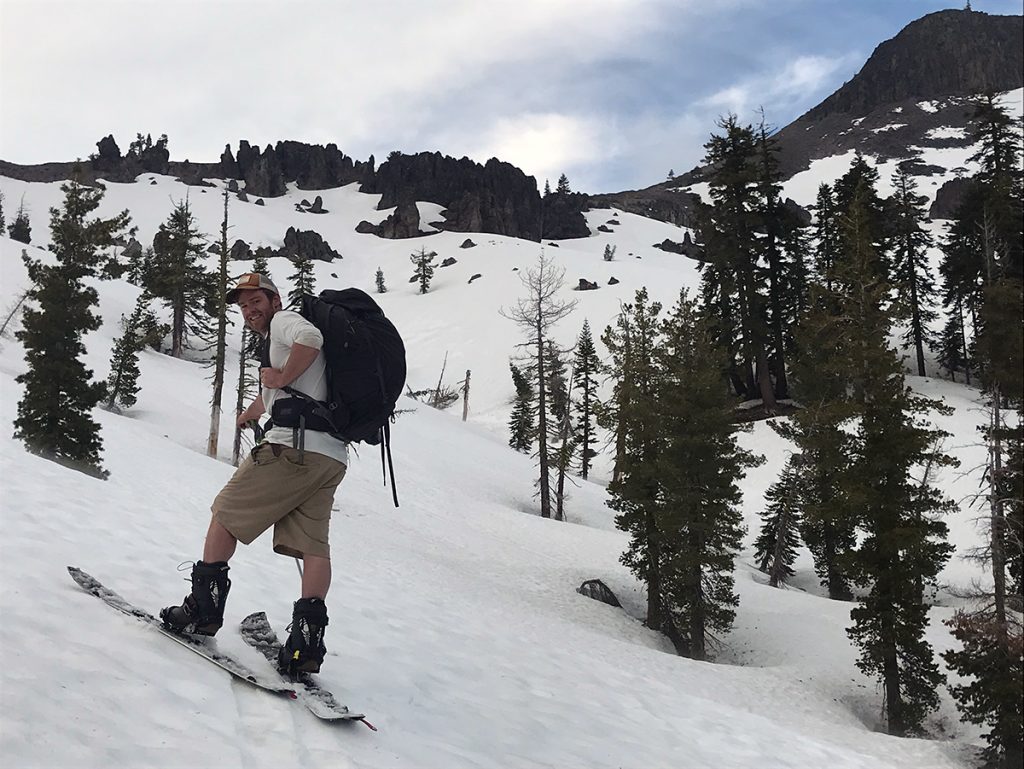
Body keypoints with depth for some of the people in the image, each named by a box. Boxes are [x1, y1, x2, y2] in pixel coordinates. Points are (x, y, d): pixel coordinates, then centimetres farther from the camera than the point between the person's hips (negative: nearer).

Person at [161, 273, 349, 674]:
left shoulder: (283, 320, 3)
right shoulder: (276, 339, 32)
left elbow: (311, 337, -22)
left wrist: (282, 378, -12)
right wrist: (248, 414, 63)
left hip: (294, 445, -9)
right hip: (333, 456, 9)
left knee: (225, 514, 7)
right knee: (313, 544, 1)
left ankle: (204, 608, 11)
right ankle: (307, 643, -7)